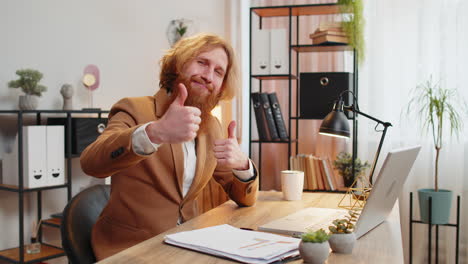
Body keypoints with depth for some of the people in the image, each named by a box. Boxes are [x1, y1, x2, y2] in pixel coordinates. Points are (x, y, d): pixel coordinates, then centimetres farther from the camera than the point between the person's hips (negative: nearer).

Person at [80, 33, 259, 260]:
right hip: (128, 250, -5)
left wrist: (241, 164, -15)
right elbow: (90, 163, -28)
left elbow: (245, 199, 6)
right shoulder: (135, 110, -9)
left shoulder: (213, 128, 7)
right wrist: (155, 133, -43)